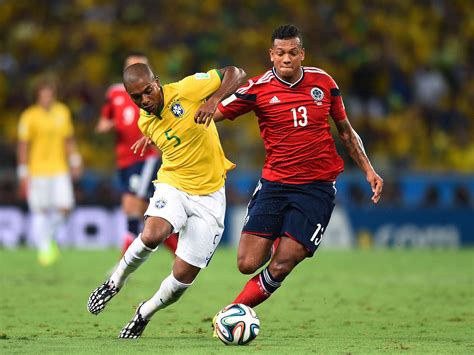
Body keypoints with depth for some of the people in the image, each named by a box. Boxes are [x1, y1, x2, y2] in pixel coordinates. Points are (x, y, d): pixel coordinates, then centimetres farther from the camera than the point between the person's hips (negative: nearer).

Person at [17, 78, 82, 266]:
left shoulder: (62, 112, 8)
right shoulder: (29, 116, -6)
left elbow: (69, 139, 20)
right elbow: (23, 145, -5)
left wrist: (75, 161, 14)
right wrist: (23, 174, -7)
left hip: (60, 169, 4)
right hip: (37, 171, -4)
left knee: (65, 207, -6)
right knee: (40, 211, -2)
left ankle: (49, 237, 21)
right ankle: (44, 247, 13)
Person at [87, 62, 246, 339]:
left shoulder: (186, 90, -13)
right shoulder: (146, 123, 3)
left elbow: (235, 73, -11)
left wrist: (214, 100, -25)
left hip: (209, 196, -2)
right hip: (173, 185, 2)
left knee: (183, 277, -5)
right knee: (152, 235, -33)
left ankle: (144, 315, 24)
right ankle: (115, 282, -6)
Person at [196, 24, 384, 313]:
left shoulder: (323, 82, 3)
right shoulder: (258, 89, -4)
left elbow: (345, 130, 16)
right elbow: (211, 114, -2)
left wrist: (368, 170, 9)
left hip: (318, 186, 0)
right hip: (275, 183, 0)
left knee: (281, 267, -10)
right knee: (248, 264, -7)